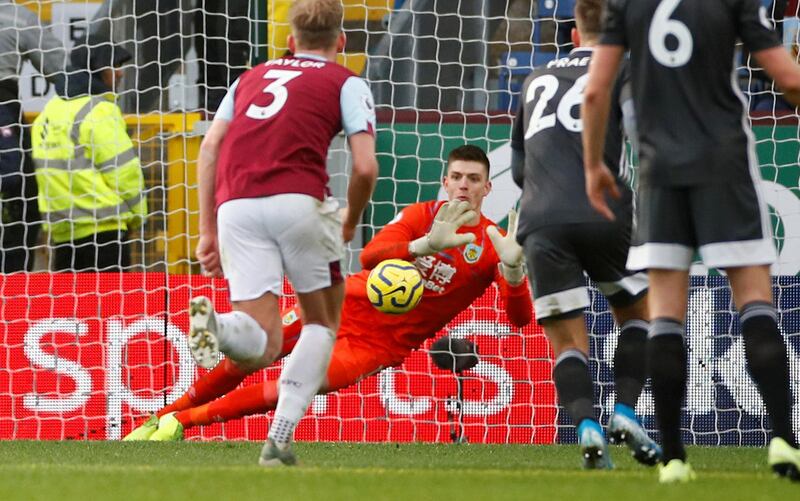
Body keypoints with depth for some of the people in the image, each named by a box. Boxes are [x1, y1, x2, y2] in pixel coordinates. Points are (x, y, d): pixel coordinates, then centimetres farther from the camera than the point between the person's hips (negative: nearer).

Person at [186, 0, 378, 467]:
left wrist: (208, 231, 18)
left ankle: (214, 322, -34)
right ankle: (279, 441, 2)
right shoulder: (347, 83, 16)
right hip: (297, 197, -3)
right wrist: (349, 224, 21)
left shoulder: (252, 77, 29)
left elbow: (209, 149, 17)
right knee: (322, 322, 17)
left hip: (235, 205, 3)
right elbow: (366, 167, 3)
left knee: (261, 347, 1)